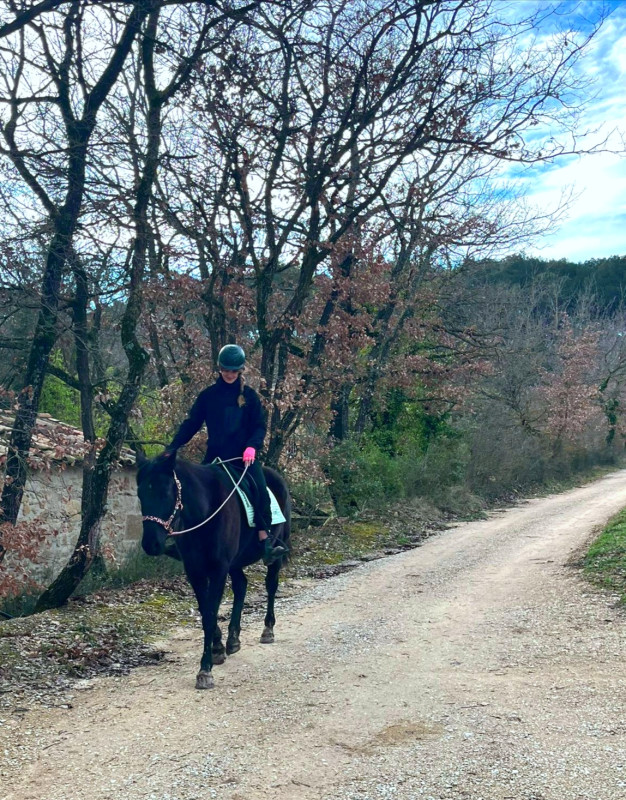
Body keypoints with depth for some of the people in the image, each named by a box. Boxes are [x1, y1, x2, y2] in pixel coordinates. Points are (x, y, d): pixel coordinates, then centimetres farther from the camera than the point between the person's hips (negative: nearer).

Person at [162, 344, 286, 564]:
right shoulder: (208, 395, 7)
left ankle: (266, 544, -28)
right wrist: (171, 448, -4)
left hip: (244, 456, -2)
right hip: (215, 456, 2)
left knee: (260, 490, -24)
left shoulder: (249, 395, 4)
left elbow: (260, 426, 0)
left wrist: (252, 447, -20)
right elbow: (191, 424, 7)